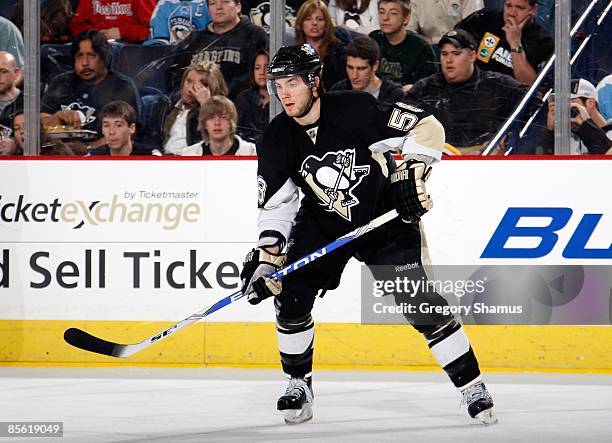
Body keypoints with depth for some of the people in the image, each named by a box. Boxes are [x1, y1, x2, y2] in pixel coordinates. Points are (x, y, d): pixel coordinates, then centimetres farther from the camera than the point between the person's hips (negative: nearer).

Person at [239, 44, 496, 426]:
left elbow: (428, 129, -17)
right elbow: (276, 206, -3)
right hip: (321, 227, 4)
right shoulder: (277, 140, -10)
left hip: (385, 218, -4)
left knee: (420, 304, -12)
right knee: (291, 297, -11)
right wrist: (266, 256, -13)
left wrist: (411, 175, -25)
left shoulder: (357, 109, -22)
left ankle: (473, 387, -2)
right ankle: (299, 385, 10)